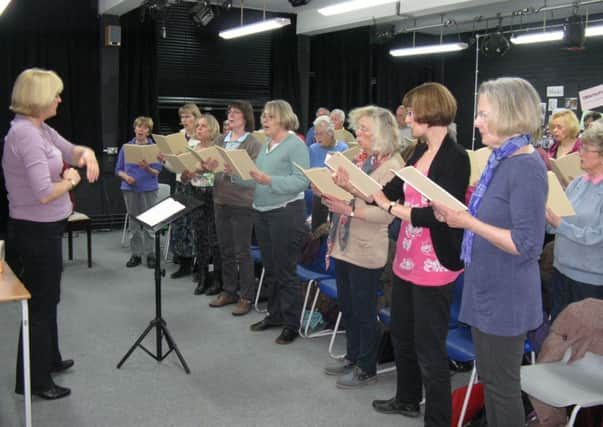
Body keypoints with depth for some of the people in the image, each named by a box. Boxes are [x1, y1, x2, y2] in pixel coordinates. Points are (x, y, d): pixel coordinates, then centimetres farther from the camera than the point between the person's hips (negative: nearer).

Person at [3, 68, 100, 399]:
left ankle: (49, 359, 41)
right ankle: (33, 380, 18)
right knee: (40, 303, 3)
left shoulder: (40, 128, 6)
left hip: (44, 228, 10)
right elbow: (44, 194, -31)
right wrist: (70, 180, -12)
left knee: (46, 298, 23)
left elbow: (70, 150, 21)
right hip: (36, 231, -10)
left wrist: (86, 153, -3)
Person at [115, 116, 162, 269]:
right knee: (133, 222, 7)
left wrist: (147, 168, -23)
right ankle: (136, 254, 15)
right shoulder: (126, 147, 6)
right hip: (130, 189, 2)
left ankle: (151, 254, 7)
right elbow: (118, 169, 8)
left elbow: (157, 172, -3)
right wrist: (126, 176, -12)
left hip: (149, 189, -2)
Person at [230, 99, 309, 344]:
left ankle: (291, 324, 11)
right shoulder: (265, 145, 14)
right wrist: (235, 174, -1)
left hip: (286, 213, -8)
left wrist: (269, 180, -28)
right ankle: (275, 315, 29)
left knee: (285, 271, -1)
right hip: (262, 212, 8)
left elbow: (301, 181, -20)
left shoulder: (296, 145, -9)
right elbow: (255, 181, 14)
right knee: (270, 269, 16)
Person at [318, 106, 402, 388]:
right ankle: (352, 357, 36)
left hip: (366, 250, -8)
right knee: (347, 306, 19)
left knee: (364, 311, 5)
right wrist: (328, 193, 3)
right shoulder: (358, 158, 10)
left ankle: (366, 368, 21)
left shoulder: (391, 165, -14)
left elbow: (386, 213, -23)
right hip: (343, 244, 8)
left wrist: (350, 209, -28)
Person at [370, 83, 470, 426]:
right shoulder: (420, 153, 9)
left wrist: (391, 207, -18)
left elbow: (439, 214, -24)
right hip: (406, 259, 9)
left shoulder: (456, 157, -17)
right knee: (402, 336, 23)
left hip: (434, 265, -9)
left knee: (430, 350, 2)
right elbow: (391, 192, 9)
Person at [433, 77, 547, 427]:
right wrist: (458, 215, 3)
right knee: (489, 379, 21)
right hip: (487, 291, 9)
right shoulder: (502, 160, 8)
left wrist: (470, 223, -25)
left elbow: (526, 244, -24)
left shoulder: (527, 167, -20)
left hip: (506, 298, -9)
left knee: (502, 385, 7)